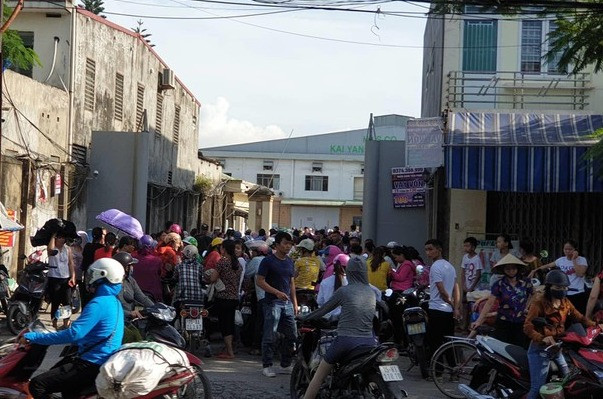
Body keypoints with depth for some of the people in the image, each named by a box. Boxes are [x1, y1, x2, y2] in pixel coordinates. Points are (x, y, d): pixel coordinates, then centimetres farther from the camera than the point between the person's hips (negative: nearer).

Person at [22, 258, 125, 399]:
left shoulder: (98, 304, -18)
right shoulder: (115, 302, 13)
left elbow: (73, 334, -26)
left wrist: (34, 337, -21)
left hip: (93, 365, -10)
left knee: (37, 385, -14)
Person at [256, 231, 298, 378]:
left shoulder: (289, 261, 14)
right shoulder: (268, 261, -7)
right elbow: (260, 281, -10)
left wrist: (295, 302, 15)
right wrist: (277, 292, -20)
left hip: (287, 303, 7)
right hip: (273, 303, -7)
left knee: (292, 335, 7)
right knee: (269, 336, -2)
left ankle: (285, 365, 18)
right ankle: (266, 366, 6)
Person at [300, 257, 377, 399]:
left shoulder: (344, 291, -5)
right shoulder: (372, 292, 9)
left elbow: (323, 310, 4)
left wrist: (304, 318, 19)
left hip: (346, 340, -4)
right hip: (368, 342, 4)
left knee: (319, 375, 9)